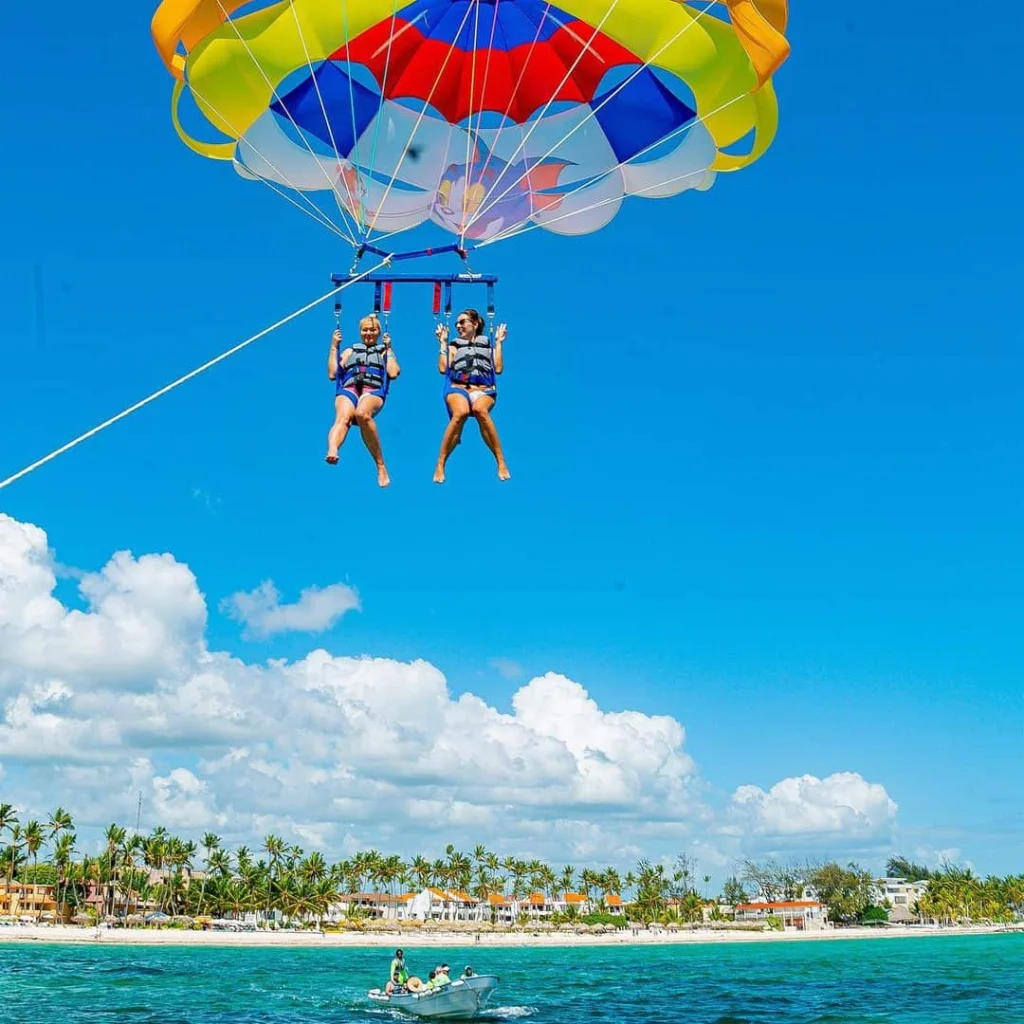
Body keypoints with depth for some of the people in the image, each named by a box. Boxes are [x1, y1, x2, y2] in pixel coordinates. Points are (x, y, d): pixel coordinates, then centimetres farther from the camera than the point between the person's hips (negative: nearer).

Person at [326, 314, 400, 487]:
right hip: (348, 390, 2)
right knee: (343, 417, -37)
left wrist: (389, 348, 15)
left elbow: (393, 373, 8)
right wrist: (334, 347, 20)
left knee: (362, 414, -41)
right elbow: (332, 374, 20)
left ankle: (381, 467, -40)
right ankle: (331, 452, -70)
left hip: (373, 392, -2)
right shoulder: (349, 351, 34)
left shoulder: (385, 351, 29)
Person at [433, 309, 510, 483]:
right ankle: (440, 466, -35)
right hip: (458, 388, 0)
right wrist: (443, 342, 15)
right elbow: (443, 368, 9)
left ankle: (501, 463, -37)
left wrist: (499, 342, 12)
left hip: (483, 390, 0)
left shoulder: (488, 345, 26)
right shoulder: (454, 346, 27)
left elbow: (498, 368, 9)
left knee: (480, 410, -41)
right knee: (461, 412, -39)